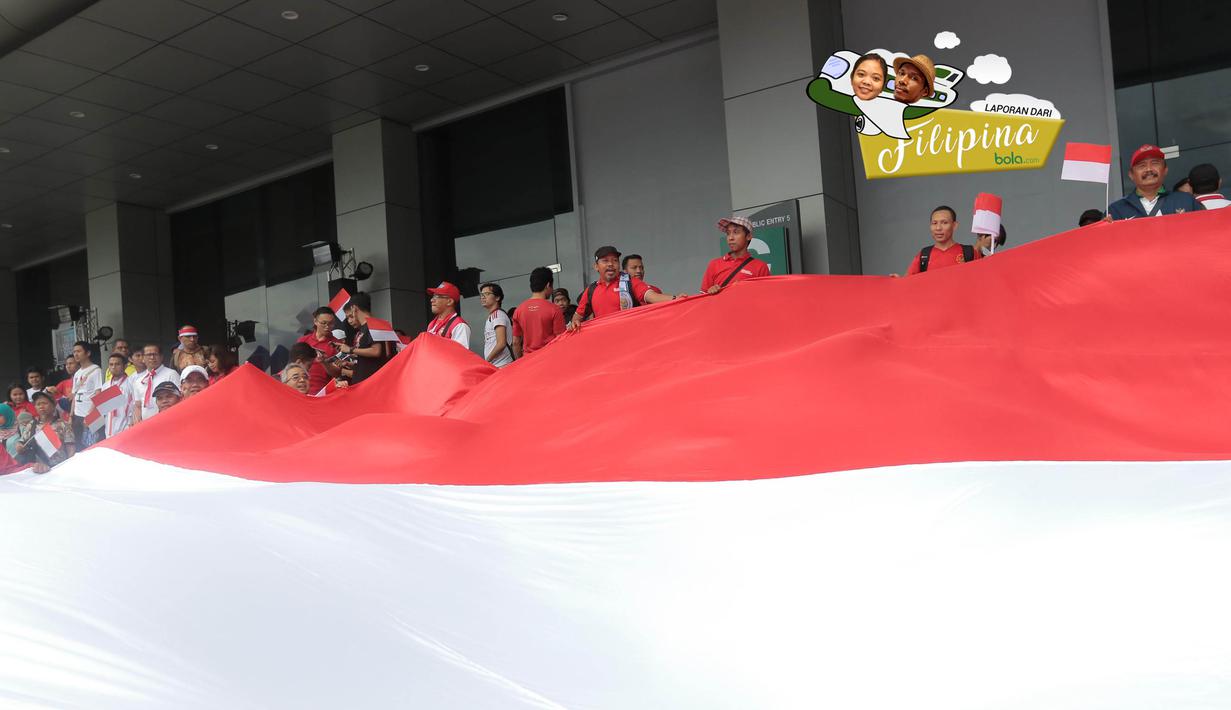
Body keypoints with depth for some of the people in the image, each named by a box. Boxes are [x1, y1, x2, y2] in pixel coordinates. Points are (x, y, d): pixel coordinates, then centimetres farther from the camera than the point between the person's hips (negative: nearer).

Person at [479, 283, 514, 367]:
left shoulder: (497, 315, -8)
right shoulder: (490, 317, 21)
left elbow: (501, 344, -18)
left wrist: (486, 361, -10)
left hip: (501, 366, -9)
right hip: (493, 366, 9)